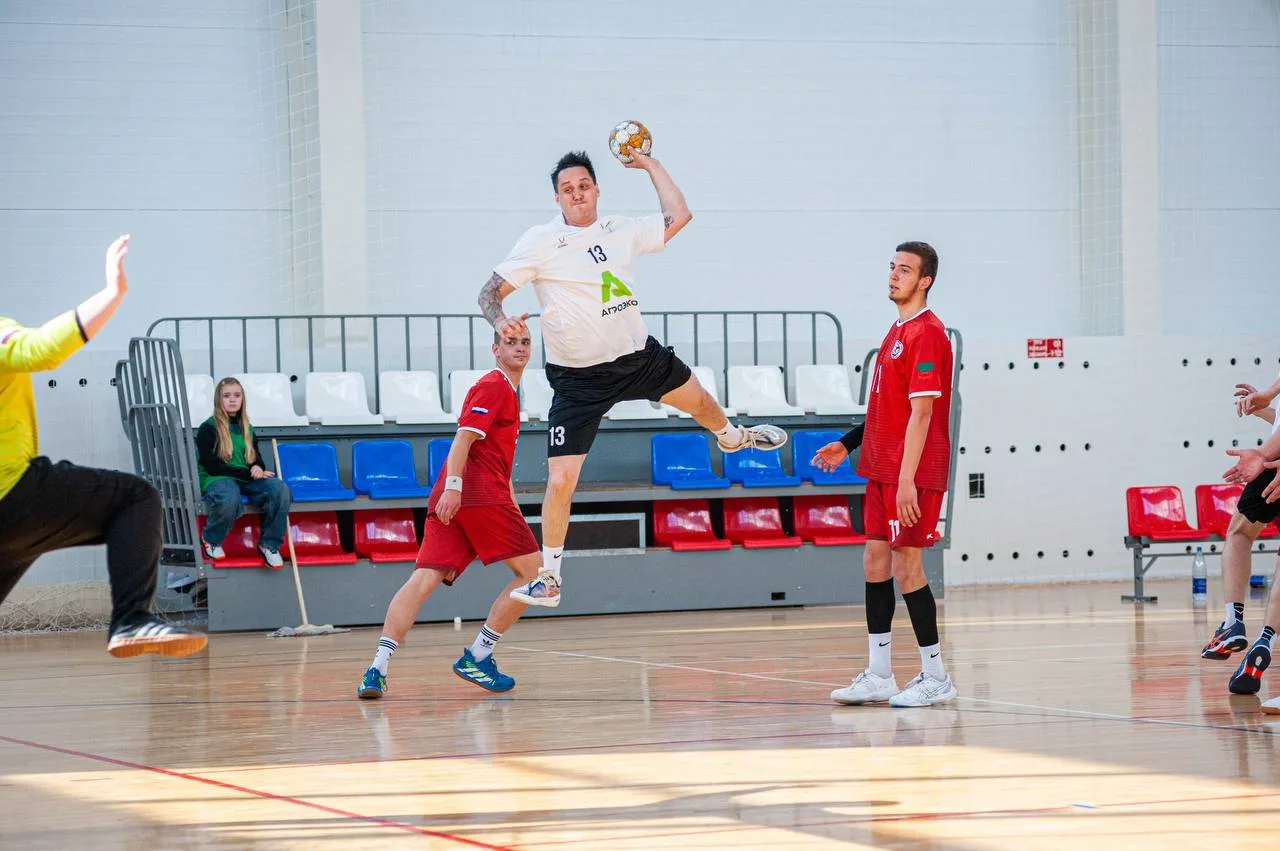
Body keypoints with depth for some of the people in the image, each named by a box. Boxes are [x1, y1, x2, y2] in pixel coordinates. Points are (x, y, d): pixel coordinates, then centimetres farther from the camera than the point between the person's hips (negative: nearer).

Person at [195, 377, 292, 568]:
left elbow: (257, 459, 18)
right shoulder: (208, 429, -2)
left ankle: (269, 544, -13)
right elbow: (211, 466, -9)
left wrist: (258, 469, -10)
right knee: (229, 500, -42)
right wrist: (248, 472, -15)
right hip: (216, 480, -5)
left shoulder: (247, 429, 17)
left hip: (247, 480, 5)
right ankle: (211, 540, -10)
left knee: (281, 489, -26)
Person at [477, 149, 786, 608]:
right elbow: (491, 291, -15)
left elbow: (678, 216, 7)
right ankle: (549, 580, 2)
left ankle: (732, 436, 67)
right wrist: (500, 320, -37)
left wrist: (649, 163, 8)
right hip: (577, 378, -5)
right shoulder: (540, 242, -15)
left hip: (638, 355, 5)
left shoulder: (621, 230, -2)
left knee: (698, 399, 28)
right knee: (560, 480, -13)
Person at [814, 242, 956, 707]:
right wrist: (848, 444, 20)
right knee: (876, 561, 9)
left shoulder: (927, 333, -14)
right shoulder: (898, 331, 15)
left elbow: (921, 412, -19)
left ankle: (935, 677, 4)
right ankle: (879, 676, 15)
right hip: (882, 468, 9)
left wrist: (907, 479, -23)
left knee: (906, 567, -5)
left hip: (911, 475, -9)